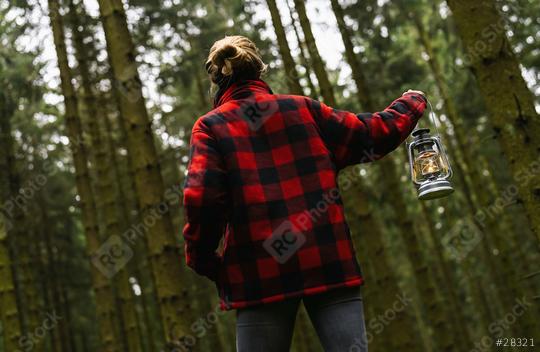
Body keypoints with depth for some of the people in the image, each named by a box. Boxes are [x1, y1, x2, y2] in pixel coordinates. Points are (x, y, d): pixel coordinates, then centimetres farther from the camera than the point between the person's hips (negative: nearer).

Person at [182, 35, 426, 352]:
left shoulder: (210, 126, 4)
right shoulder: (303, 109, 9)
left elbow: (201, 199, -10)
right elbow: (374, 136, 12)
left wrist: (203, 260, 4)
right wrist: (410, 104, 31)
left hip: (260, 275, -1)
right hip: (330, 263, 1)